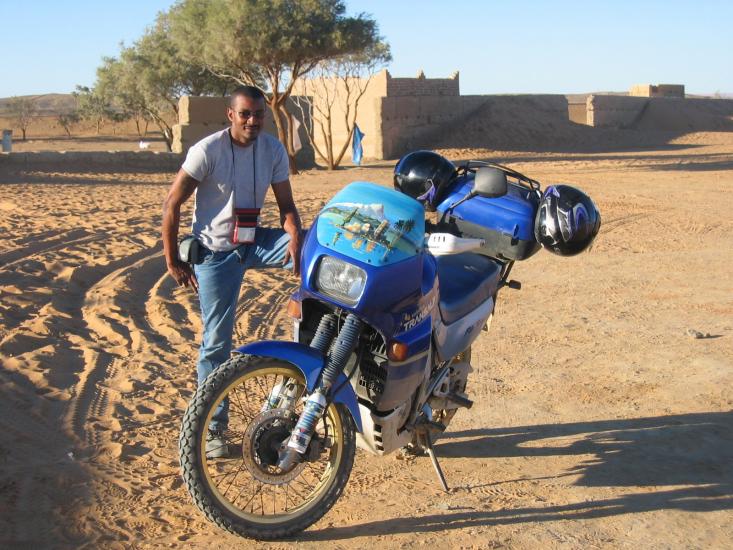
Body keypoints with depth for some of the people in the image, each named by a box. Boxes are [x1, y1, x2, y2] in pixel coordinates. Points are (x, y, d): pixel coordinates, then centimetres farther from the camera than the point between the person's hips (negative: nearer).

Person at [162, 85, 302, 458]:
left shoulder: (274, 150, -4)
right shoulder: (207, 151, -15)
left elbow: (286, 204, -1)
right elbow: (172, 204, -11)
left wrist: (295, 240, -22)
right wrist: (173, 261, -11)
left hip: (256, 242, 4)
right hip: (215, 252, -4)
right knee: (217, 341, 0)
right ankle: (212, 426, 13)